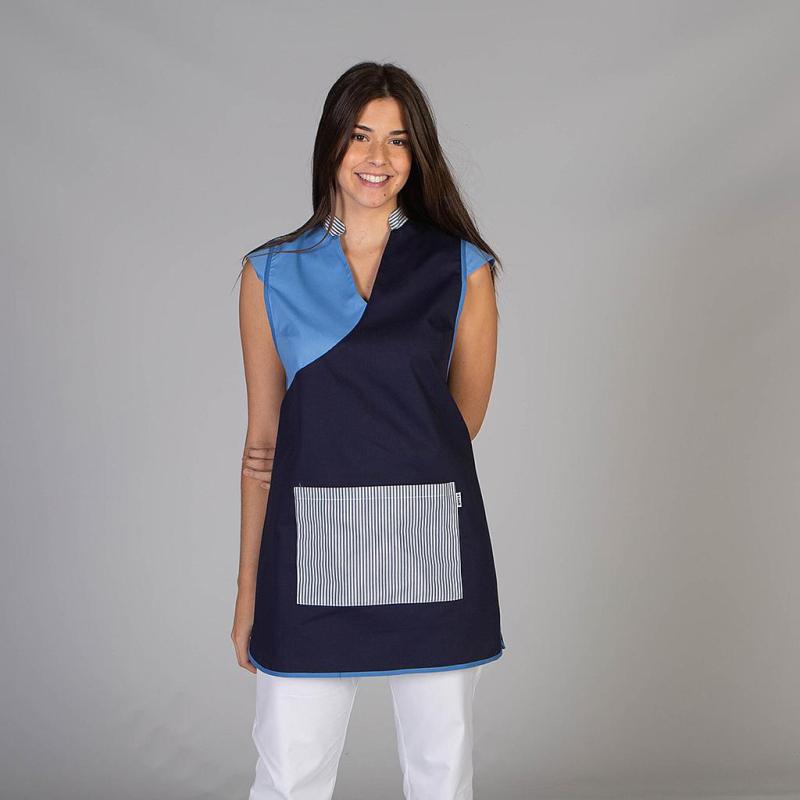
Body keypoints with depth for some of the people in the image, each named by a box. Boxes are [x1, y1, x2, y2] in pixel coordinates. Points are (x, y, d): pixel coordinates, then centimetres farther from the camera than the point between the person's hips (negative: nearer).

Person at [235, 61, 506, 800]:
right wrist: (249, 588, 5)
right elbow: (265, 440, 7)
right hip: (312, 546, 0)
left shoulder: (462, 270, 4)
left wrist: (351, 459, 1)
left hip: (432, 544, 0)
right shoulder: (271, 273, 6)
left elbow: (461, 421, 7)